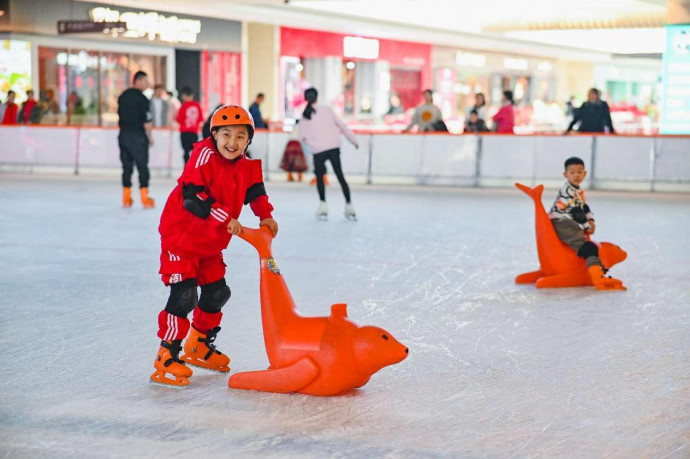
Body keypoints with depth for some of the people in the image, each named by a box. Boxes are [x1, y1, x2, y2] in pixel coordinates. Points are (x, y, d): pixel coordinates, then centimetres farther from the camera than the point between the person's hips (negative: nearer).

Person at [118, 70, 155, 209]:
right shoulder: (142, 98, -12)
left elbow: (119, 115, 12)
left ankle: (126, 198, 12)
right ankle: (145, 199, -1)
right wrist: (150, 137, -2)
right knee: (142, 166, 0)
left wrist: (124, 130, 17)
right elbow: (146, 121, -14)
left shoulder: (123, 96, 10)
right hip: (138, 135, -6)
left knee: (126, 166, 11)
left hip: (123, 134, 6)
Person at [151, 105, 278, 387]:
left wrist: (265, 216, 1)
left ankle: (199, 346, 36)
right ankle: (166, 358, -8)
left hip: (211, 243, 8)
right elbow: (192, 194, -28)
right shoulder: (205, 155, -21)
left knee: (217, 292, 15)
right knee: (184, 295, -15)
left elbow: (254, 191, 17)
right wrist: (225, 218, -30)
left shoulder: (246, 167, 1)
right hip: (181, 235, -8)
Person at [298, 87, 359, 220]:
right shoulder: (327, 110, 3)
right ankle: (349, 207, 7)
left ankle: (323, 207, 4)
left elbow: (303, 136, 2)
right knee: (340, 176, 9)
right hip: (334, 147, 1)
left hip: (318, 151, -1)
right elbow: (342, 125, 7)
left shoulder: (305, 116, 1)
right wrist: (354, 140, 15)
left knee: (319, 177, 17)